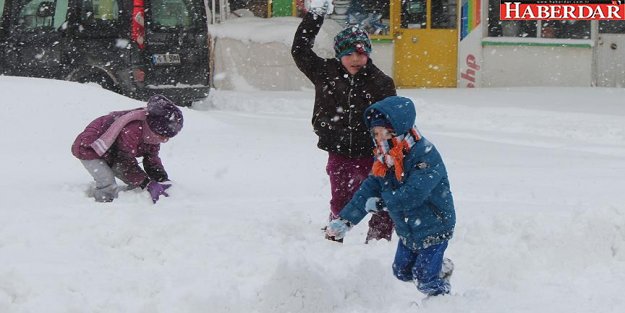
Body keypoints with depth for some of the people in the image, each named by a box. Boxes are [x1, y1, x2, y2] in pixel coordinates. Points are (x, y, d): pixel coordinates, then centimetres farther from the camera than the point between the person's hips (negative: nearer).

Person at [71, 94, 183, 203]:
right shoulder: (130, 132, -42)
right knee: (109, 187, -27)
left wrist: (164, 181, -17)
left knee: (137, 182, 0)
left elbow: (152, 160, -4)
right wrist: (149, 185, -38)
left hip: (114, 154, 9)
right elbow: (127, 164, -37)